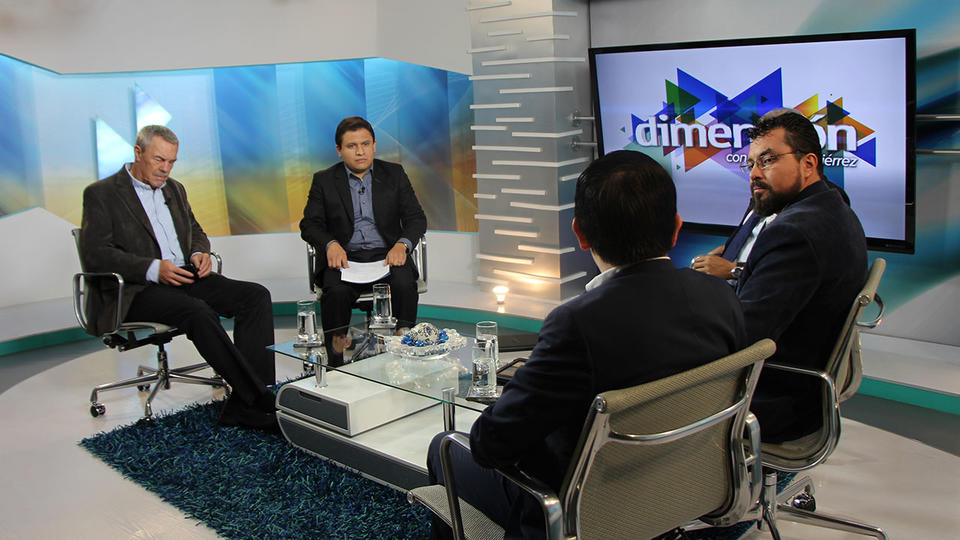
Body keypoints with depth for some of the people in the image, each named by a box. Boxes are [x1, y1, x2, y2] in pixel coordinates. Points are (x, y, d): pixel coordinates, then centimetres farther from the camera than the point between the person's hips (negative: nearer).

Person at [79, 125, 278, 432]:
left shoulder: (175, 189, 21)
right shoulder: (101, 194, 1)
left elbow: (195, 231, 29)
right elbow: (94, 254, -10)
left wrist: (200, 252, 3)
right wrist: (153, 269, -21)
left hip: (186, 279, 7)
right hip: (137, 292, -6)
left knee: (256, 296, -18)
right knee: (199, 313, -36)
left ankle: (243, 405, -25)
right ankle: (260, 401, -30)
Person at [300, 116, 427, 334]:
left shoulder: (394, 174, 11)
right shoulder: (324, 181, 10)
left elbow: (417, 218, 7)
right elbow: (309, 224, 4)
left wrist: (401, 245, -14)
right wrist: (331, 245, -18)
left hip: (387, 255, 1)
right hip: (344, 257, 0)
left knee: (405, 284, -30)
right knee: (337, 291, -31)